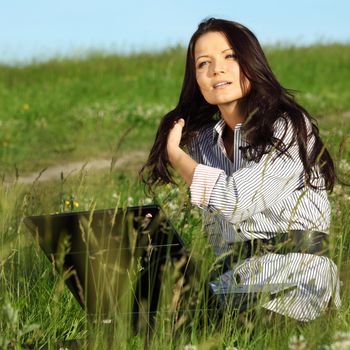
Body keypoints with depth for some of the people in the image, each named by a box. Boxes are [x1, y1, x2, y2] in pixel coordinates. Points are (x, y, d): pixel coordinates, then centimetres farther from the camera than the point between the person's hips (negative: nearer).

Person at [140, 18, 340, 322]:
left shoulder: (289, 128, -5)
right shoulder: (203, 142, 15)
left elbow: (236, 200, -17)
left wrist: (175, 155, -4)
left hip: (296, 278, -5)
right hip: (237, 278, 6)